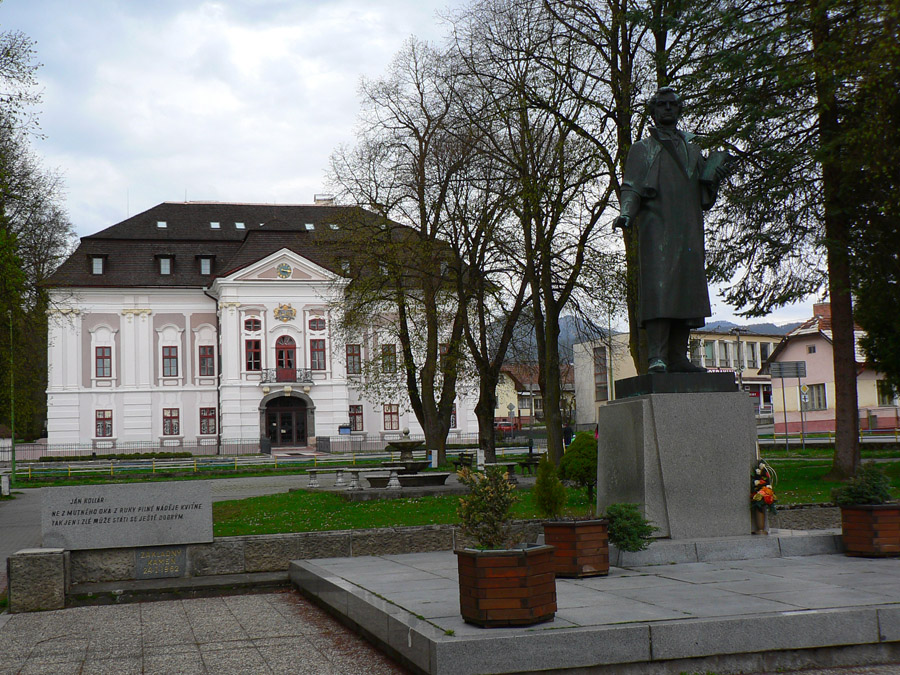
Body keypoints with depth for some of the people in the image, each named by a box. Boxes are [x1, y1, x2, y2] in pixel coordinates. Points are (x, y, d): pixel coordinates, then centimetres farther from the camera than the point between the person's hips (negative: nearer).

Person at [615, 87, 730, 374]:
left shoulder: (693, 151, 24)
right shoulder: (642, 149, 12)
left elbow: (704, 200, 22)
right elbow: (631, 187, 1)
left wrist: (713, 179, 2)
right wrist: (626, 213, -19)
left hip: (688, 232, 5)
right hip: (657, 229, -5)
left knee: (687, 293, 1)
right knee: (658, 289, -16)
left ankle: (678, 357, 3)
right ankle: (656, 357, -21)